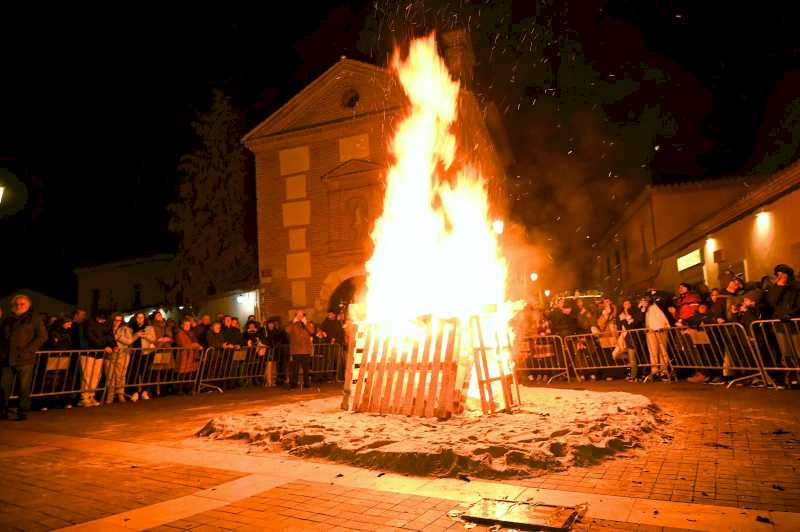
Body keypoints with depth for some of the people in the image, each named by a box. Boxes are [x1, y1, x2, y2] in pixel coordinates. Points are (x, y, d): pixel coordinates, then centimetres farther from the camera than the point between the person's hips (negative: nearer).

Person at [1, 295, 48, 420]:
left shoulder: (34, 318, 4)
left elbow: (43, 336, -2)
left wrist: (29, 349, -11)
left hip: (24, 359, -4)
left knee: (24, 387, -3)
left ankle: (22, 412, 4)